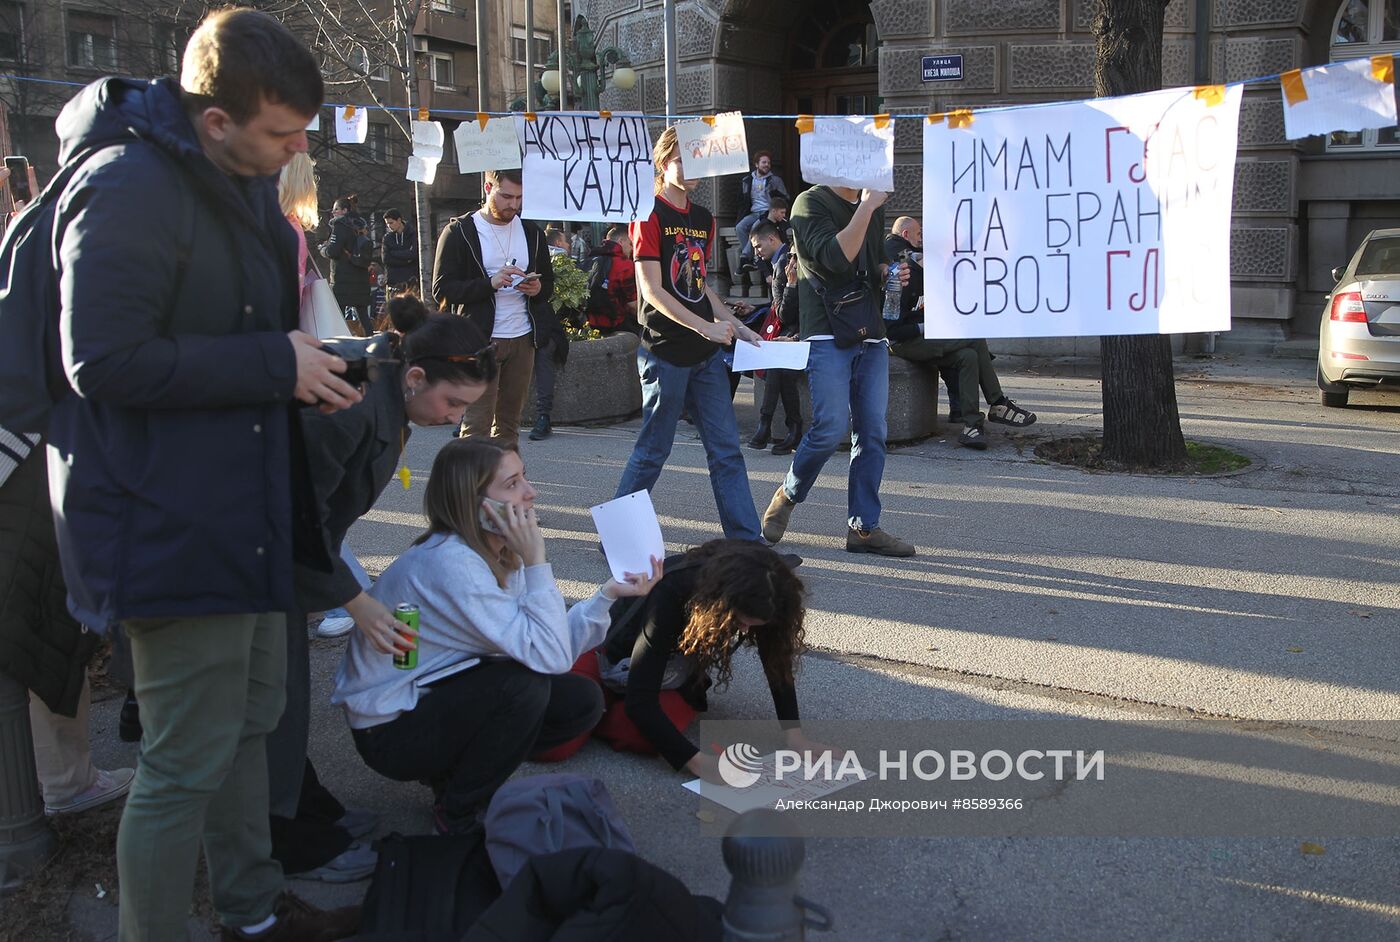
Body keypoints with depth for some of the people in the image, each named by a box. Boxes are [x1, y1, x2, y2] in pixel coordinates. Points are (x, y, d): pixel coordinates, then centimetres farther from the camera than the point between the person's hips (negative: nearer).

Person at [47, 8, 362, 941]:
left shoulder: (244, 182, 10)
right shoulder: (129, 188, -21)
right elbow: (105, 362, -25)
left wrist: (304, 362, 7)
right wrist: (276, 364, -21)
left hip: (243, 506, 10)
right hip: (171, 523, -10)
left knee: (250, 721, 22)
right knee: (187, 765, -1)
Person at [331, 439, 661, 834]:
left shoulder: (499, 553, 0)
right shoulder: (450, 562, -28)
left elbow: (554, 648, -4)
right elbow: (549, 657, -31)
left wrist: (609, 594, -11)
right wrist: (536, 561, -29)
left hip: (435, 695, 9)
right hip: (390, 732, -8)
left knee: (582, 702, -3)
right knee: (524, 684, -29)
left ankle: (456, 771, 10)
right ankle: (457, 813, -6)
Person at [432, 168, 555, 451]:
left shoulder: (531, 231, 13)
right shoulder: (460, 231, -2)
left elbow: (548, 282, 23)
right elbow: (441, 289, -8)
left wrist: (538, 288, -2)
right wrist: (490, 283, -21)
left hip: (522, 341, 5)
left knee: (509, 422, 9)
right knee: (477, 423, -8)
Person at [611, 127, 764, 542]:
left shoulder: (703, 219, 15)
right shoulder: (650, 216, -7)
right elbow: (652, 291, -15)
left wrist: (734, 325, 10)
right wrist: (706, 327, -21)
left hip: (706, 355, 7)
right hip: (665, 352, -7)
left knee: (726, 449, 4)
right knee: (653, 451, 1)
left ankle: (747, 541, 7)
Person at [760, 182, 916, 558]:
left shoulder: (872, 209, 19)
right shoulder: (811, 203, -4)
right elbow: (836, 258, -19)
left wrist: (891, 274, 9)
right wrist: (866, 209, -19)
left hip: (872, 338, 7)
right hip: (829, 337, -7)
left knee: (872, 433, 2)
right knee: (830, 428, -14)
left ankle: (864, 527, 8)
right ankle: (787, 496, 11)